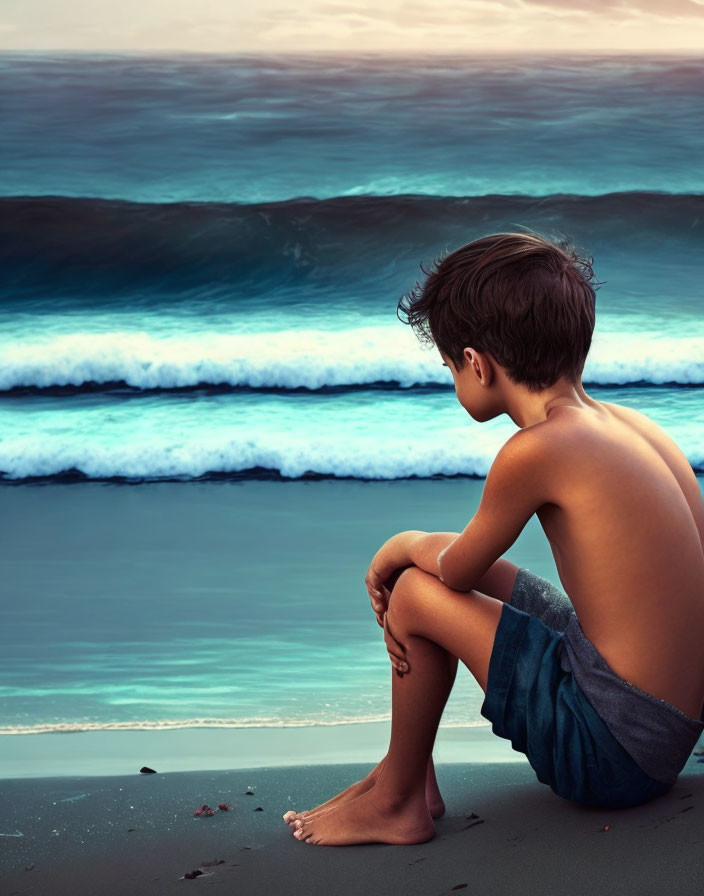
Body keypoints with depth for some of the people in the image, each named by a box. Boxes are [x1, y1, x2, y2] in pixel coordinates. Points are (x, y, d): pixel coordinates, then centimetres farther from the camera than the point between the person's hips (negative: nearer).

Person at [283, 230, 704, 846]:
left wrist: (402, 546, 14)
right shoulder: (629, 424, 5)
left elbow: (458, 567, -5)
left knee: (416, 591, -2)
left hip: (611, 748, -9)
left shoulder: (538, 449, -21)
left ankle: (398, 801, 16)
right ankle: (407, 769, 29)